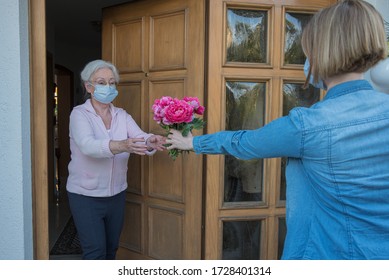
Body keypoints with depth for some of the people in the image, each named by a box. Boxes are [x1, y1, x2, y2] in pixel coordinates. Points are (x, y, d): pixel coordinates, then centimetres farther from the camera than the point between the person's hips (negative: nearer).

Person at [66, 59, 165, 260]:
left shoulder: (122, 115, 1)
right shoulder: (79, 114, -12)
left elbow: (139, 137, -15)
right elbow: (87, 146, -31)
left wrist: (151, 142, -39)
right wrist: (121, 146, -49)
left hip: (116, 194, 5)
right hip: (85, 196, -4)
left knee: (111, 249, 17)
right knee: (96, 252, -2)